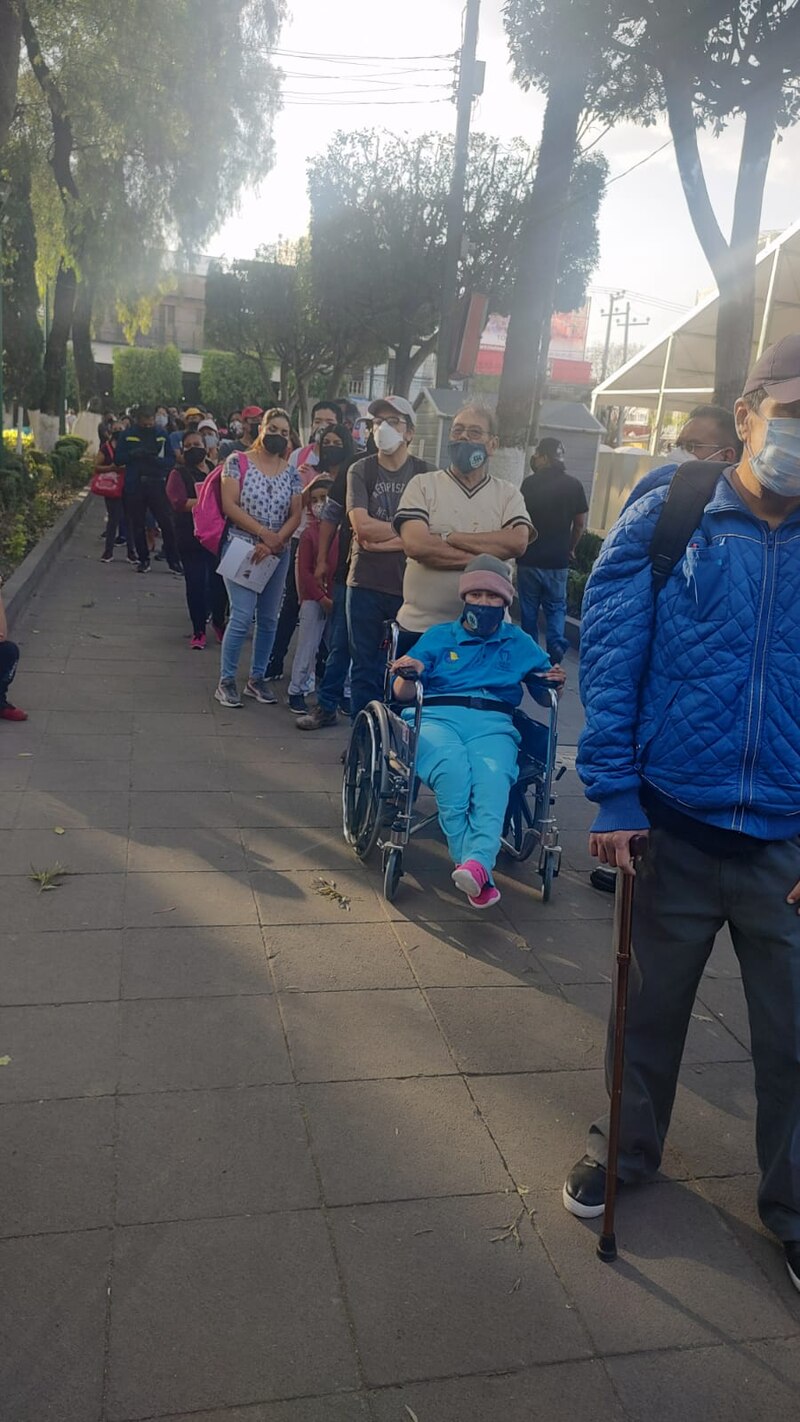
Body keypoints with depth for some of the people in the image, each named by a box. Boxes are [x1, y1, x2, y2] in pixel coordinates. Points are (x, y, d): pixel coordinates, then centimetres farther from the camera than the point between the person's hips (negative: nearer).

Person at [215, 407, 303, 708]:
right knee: (242, 616, -12)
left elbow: (295, 515, 2)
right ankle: (226, 681, 0)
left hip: (277, 552, 4)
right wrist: (264, 533, -15)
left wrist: (275, 541, -15)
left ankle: (256, 679, 20)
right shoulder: (238, 461, -2)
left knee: (268, 619, 8)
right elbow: (230, 505, -10)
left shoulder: (291, 473, 8)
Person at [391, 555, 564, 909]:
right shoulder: (438, 636, 25)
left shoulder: (519, 643, 27)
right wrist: (408, 674, -9)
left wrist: (555, 682, -1)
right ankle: (480, 877, -41)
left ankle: (477, 862, -56)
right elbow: (402, 693, 14)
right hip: (438, 717, -1)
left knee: (493, 779, -35)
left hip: (493, 725, 1)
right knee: (453, 773, -36)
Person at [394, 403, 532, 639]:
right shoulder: (423, 485, 2)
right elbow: (415, 545, -14)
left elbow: (518, 542, -13)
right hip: (420, 625, -1)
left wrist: (449, 537, -14)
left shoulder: (508, 494, 7)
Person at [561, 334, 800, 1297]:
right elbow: (608, 655, -7)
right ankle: (626, 1147, 45)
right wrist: (615, 795, -11)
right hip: (674, 822, 0)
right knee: (651, 1007, 19)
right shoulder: (668, 516, -6)